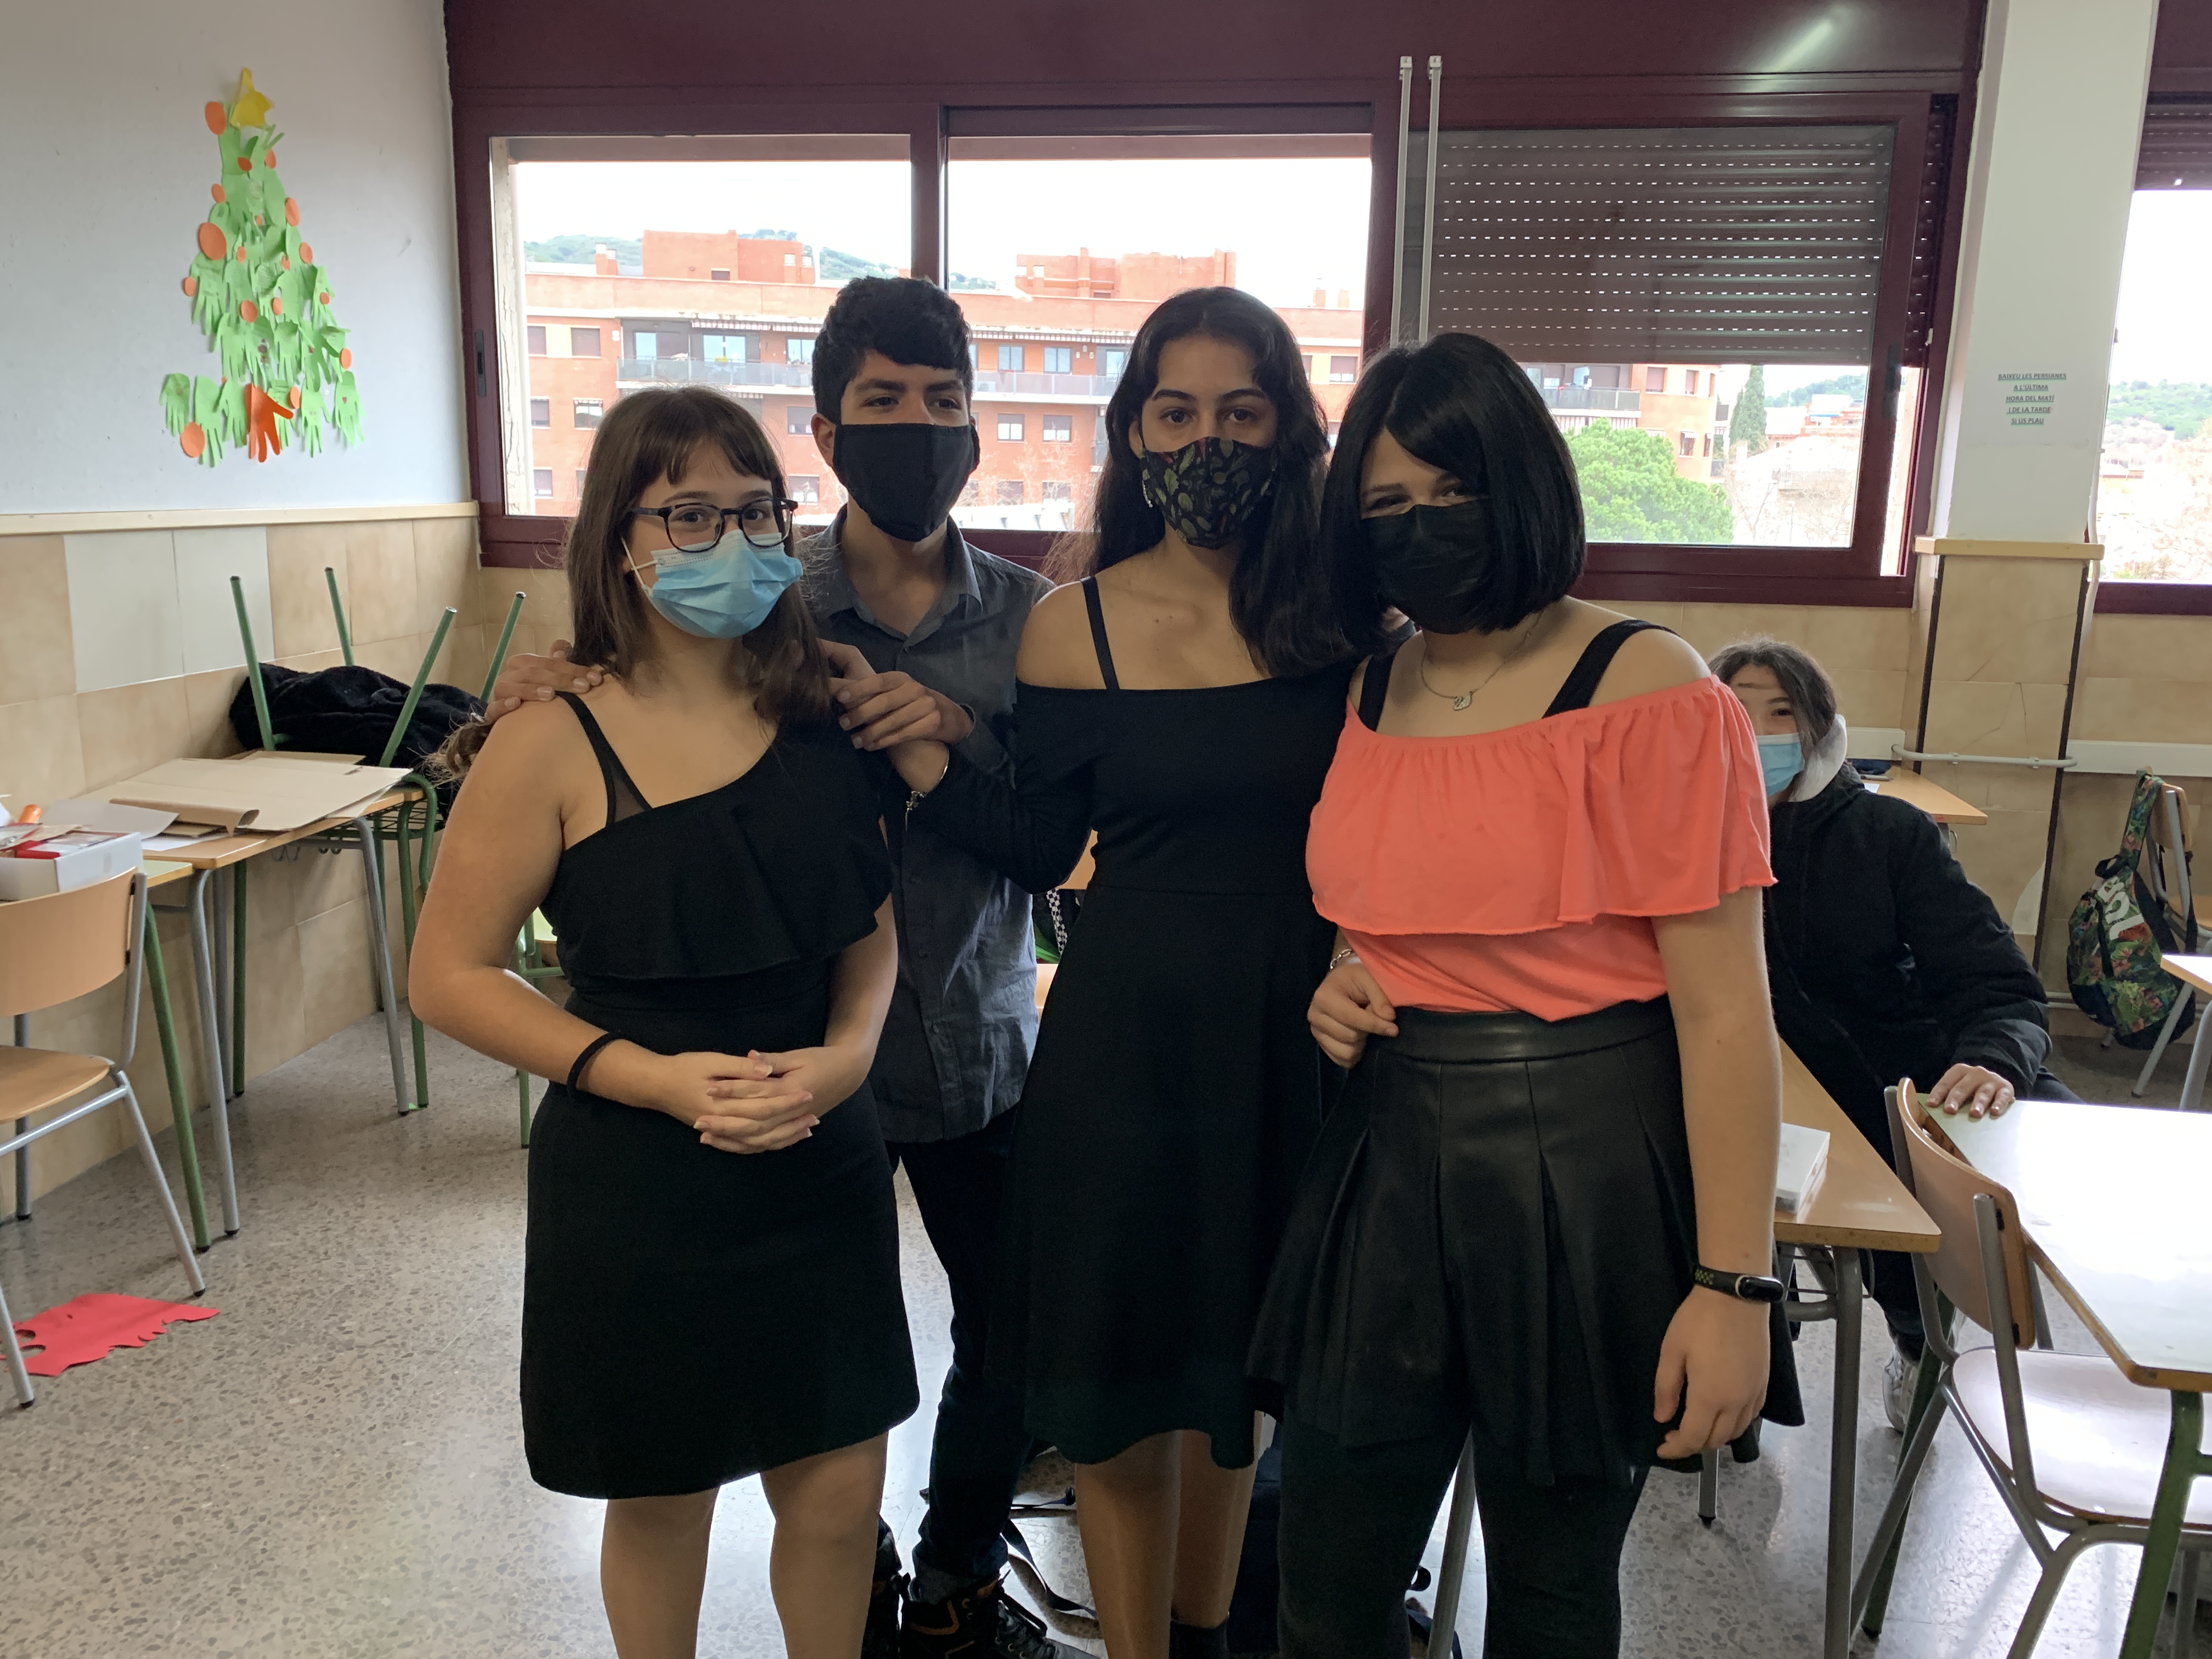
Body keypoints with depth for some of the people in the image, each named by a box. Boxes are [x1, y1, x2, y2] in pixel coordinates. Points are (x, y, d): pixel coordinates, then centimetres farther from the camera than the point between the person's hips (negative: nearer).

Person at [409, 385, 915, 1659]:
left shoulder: (821, 723, 0)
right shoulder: (552, 749, -12)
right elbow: (451, 975, -9)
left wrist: (846, 1053, -12)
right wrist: (650, 1075, -18)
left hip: (820, 1165, 3)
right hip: (635, 1183, -3)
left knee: (839, 1493, 12)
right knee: (662, 1498, 16)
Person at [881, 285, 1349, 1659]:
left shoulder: (1333, 608, -4)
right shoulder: (1076, 623, -6)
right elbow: (1043, 852, -2)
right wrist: (924, 762, -15)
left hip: (1300, 1027, 2)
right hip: (1131, 1031, -1)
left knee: (1238, 1359, 20)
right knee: (1123, 1394, 9)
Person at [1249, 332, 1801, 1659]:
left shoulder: (1647, 693, -13)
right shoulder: (1369, 687, 6)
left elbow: (1724, 1011, -14)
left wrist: (1734, 1286, -16)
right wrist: (1338, 996, -1)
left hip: (1584, 1177, -5)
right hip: (1387, 1163, 5)